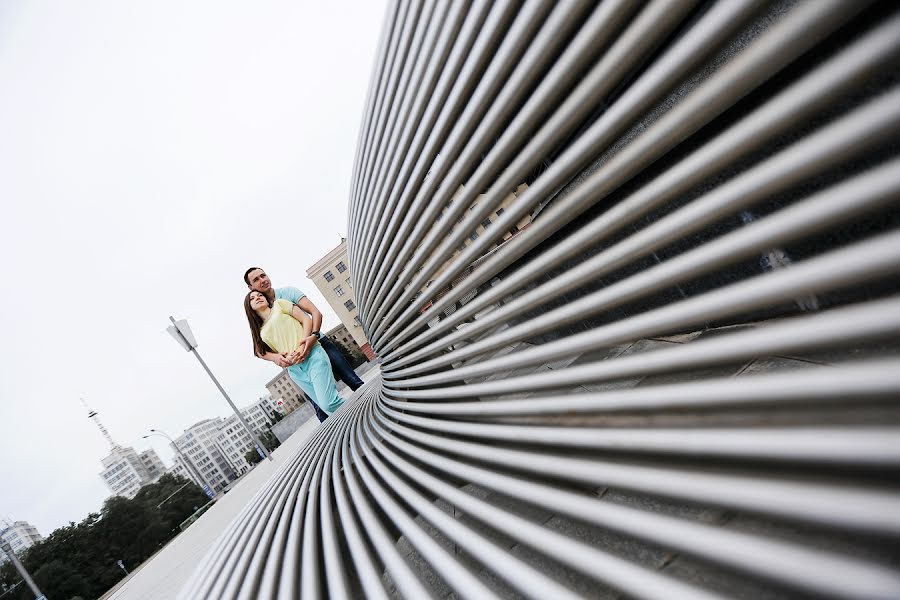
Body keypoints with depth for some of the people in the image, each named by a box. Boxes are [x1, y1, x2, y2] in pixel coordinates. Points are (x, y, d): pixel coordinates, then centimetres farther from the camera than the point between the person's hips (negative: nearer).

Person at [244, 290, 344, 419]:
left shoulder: (279, 304, 12)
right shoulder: (261, 332, 22)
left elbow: (306, 319, 2)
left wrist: (302, 347, -11)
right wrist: (285, 358, -5)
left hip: (311, 355, -5)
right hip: (294, 369, 5)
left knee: (328, 404, -20)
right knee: (325, 406, -4)